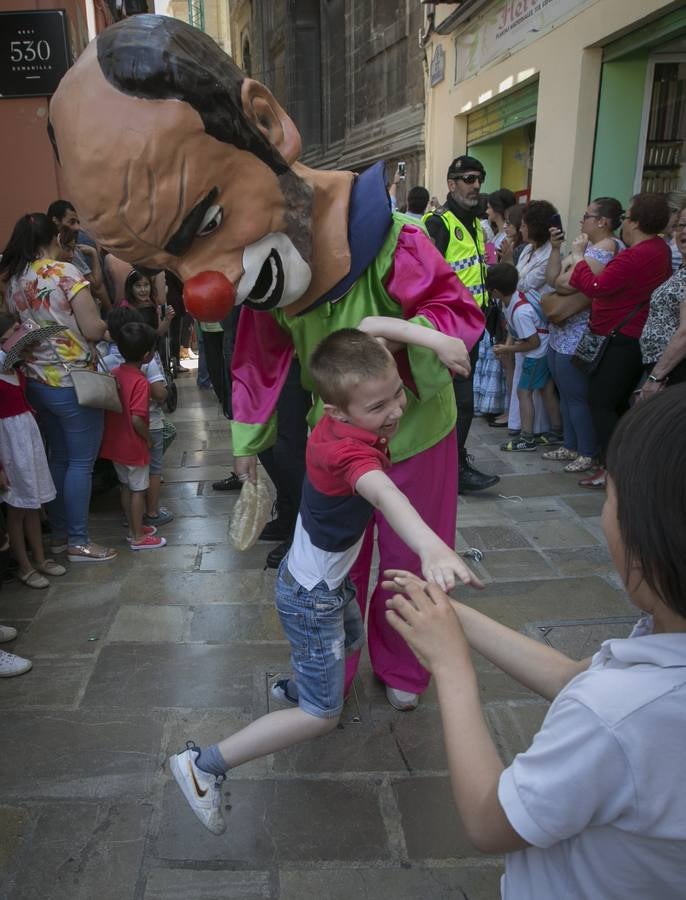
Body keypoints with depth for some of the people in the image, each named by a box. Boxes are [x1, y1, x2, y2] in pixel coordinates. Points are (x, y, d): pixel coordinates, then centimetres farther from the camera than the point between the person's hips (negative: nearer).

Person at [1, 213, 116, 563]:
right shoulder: (65, 272, -13)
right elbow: (94, 331, -16)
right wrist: (108, 321, 4)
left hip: (36, 383, 7)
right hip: (73, 384, -7)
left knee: (59, 458, 18)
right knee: (81, 462, 3)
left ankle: (58, 533, 27)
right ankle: (78, 542, 10)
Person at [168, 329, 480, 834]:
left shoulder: (338, 422, -13)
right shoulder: (351, 450, -36)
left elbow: (372, 327, 3)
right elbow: (383, 493, -60)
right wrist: (431, 546, -79)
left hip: (330, 579, 9)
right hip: (312, 598, -9)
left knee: (352, 639, 34)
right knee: (322, 716, -1)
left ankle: (293, 688, 61)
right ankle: (205, 766, 6)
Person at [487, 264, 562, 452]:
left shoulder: (520, 311, -30)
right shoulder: (513, 297, -3)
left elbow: (534, 343, -22)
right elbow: (513, 328, 10)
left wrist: (508, 350, -15)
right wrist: (508, 344, -6)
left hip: (538, 354, -9)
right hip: (547, 350, 9)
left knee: (524, 392, -2)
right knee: (546, 390, 17)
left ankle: (527, 439, 3)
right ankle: (557, 431, 28)